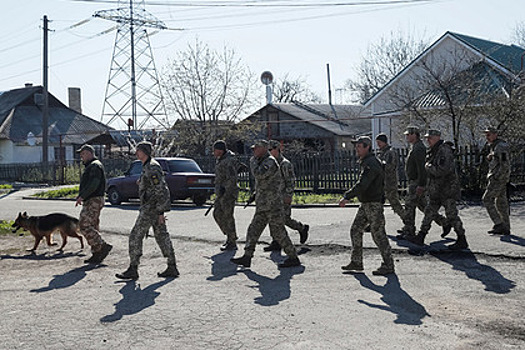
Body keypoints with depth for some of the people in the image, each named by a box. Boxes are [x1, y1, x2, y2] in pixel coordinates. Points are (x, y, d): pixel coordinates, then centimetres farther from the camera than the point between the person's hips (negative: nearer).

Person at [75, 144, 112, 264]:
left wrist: (81, 196, -27)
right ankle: (97, 254, 12)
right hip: (91, 201, 11)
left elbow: (93, 184, -25)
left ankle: (103, 246, -12)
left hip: (94, 201, -11)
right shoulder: (90, 166, 22)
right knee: (93, 227, 10)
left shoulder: (95, 166, -12)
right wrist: (82, 197, 18)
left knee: (84, 225, -13)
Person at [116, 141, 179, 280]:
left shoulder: (152, 168, -17)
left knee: (136, 236, -4)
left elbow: (161, 190, -21)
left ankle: (133, 270, 1)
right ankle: (172, 268, 13)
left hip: (151, 208, -10)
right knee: (161, 236, 11)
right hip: (154, 207, 10)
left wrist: (161, 212, -22)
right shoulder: (147, 166, 16)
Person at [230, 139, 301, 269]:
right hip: (263, 205, 10)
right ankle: (247, 257, 9)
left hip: (272, 204, -10)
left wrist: (253, 162, -13)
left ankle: (293, 258, 3)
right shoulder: (263, 162, 19)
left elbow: (259, 174, -29)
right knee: (253, 230, 7)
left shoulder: (270, 162, -13)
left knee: (278, 233, -6)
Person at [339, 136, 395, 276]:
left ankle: (388, 266, 7)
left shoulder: (371, 163, -19)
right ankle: (356, 262, 18)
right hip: (365, 204, 10)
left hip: (374, 204, -10)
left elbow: (362, 184, -28)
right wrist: (348, 196, 18)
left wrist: (347, 197, -28)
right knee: (355, 230, 10)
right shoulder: (365, 162, 13)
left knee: (378, 234, -3)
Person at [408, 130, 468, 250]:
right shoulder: (433, 151, 12)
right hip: (436, 190, 9)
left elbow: (443, 170, -28)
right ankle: (421, 237, 20)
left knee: (451, 215, -3)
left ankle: (462, 241, 7)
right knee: (429, 212, 13)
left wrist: (429, 167, -16)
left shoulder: (444, 150, -18)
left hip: (447, 189, -9)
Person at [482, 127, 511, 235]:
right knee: (501, 202, 10)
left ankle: (499, 224, -11)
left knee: (487, 199, -9)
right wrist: (489, 158, 4)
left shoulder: (501, 146, -14)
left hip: (499, 178, -10)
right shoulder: (494, 146, 17)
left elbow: (505, 164, -20)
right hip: (499, 178, 10)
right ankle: (506, 228, 14)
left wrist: (496, 178, -21)